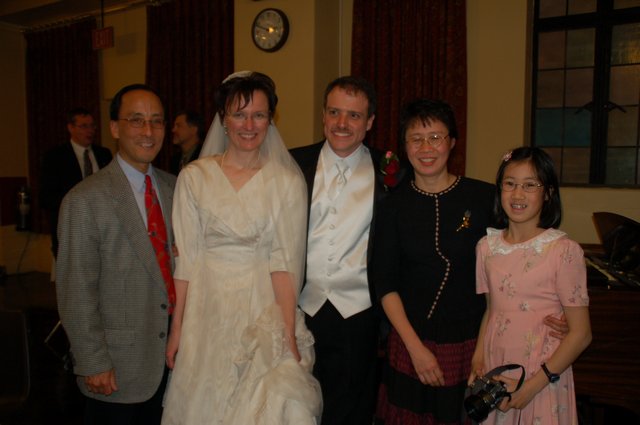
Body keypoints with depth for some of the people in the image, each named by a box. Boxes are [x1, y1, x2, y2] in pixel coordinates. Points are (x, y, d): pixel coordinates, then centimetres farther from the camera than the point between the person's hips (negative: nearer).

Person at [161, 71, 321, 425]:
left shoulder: (287, 181, -3)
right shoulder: (194, 176, -1)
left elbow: (285, 263, -7)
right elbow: (186, 258, -1)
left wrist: (289, 336, -14)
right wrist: (177, 328, -3)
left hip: (263, 311, -1)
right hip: (206, 310, 1)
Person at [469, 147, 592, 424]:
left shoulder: (564, 250, -13)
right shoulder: (487, 246, 0)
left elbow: (580, 333, -11)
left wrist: (533, 385, -15)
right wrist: (478, 357, -2)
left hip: (543, 378, -3)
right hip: (493, 375, 4)